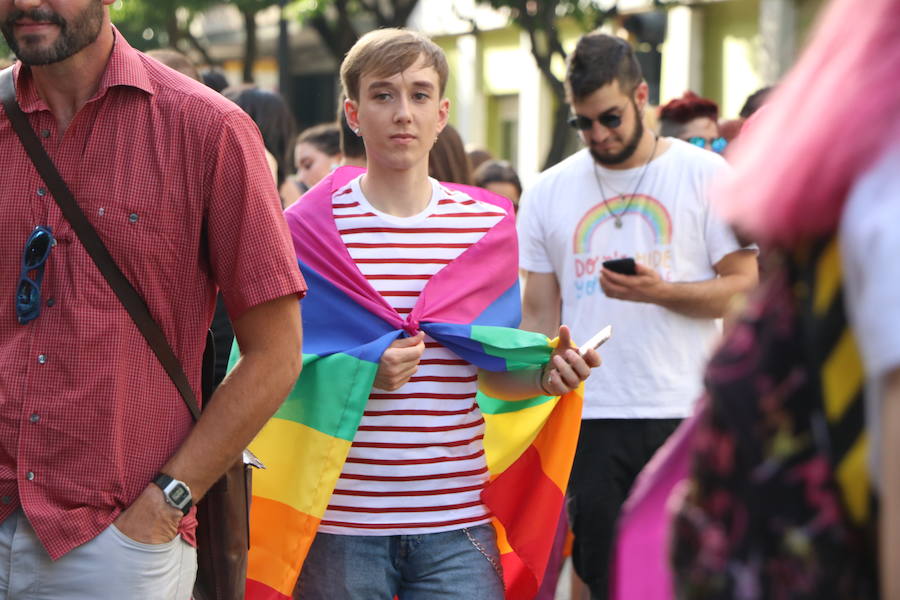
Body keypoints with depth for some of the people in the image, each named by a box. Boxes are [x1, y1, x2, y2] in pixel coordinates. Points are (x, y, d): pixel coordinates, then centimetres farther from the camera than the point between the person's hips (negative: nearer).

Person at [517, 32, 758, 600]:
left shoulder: (705, 174, 2)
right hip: (587, 419, 2)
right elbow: (539, 313, 12)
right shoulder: (550, 190, 10)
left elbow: (744, 286, -2)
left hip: (685, 413, -2)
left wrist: (658, 291, -18)